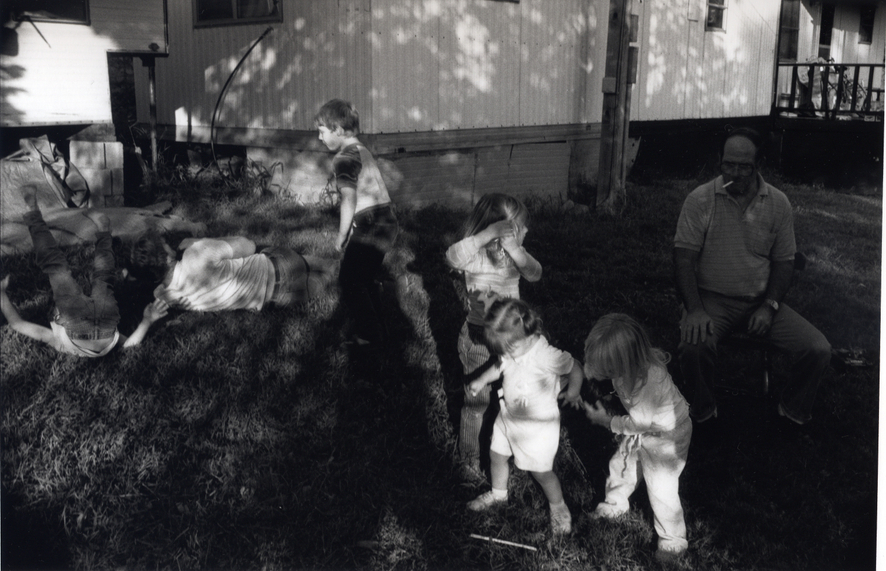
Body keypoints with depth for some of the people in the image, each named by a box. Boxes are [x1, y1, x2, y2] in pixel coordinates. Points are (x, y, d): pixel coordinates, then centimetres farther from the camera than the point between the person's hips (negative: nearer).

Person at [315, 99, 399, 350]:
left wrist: (342, 235, -8)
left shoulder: (345, 157, -11)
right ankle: (376, 328, 26)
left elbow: (349, 199, -16)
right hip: (387, 219, 9)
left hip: (369, 224, -9)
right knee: (365, 279, 19)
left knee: (350, 281, -1)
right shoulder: (363, 151, 17)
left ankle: (368, 334, 2)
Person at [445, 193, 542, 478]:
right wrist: (489, 233, -49)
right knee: (477, 398, 9)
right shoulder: (475, 256, -23)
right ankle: (469, 455, 29)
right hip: (478, 337, -6)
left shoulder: (515, 251, -3)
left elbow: (535, 274, -17)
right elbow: (453, 257, -46)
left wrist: (513, 248, -32)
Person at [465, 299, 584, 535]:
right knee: (496, 456, 21)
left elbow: (575, 367, -20)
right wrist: (482, 380, -3)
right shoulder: (512, 348, -13)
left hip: (538, 424, -7)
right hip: (508, 415, 7)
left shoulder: (546, 356, -34)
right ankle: (498, 493, 50)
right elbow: (500, 366, 8)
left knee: (541, 471, 8)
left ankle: (558, 507, 36)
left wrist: (572, 393, -11)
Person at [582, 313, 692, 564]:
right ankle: (615, 505, 52)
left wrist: (605, 420, -16)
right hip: (641, 428, 7)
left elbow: (638, 423, -26)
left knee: (662, 489, 4)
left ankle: (673, 540, 29)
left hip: (666, 436, -7)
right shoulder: (630, 360, -24)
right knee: (621, 465, 22)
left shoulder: (651, 382, -43)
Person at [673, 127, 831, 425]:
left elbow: (783, 262, 6)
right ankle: (703, 412, -4)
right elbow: (684, 258, -10)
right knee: (693, 346, -34)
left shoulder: (778, 204, 2)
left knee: (818, 349, -15)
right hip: (712, 299, -3)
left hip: (761, 300, 3)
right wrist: (694, 309, -23)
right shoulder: (699, 200, -6)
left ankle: (794, 412, 13)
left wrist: (769, 306, -9)